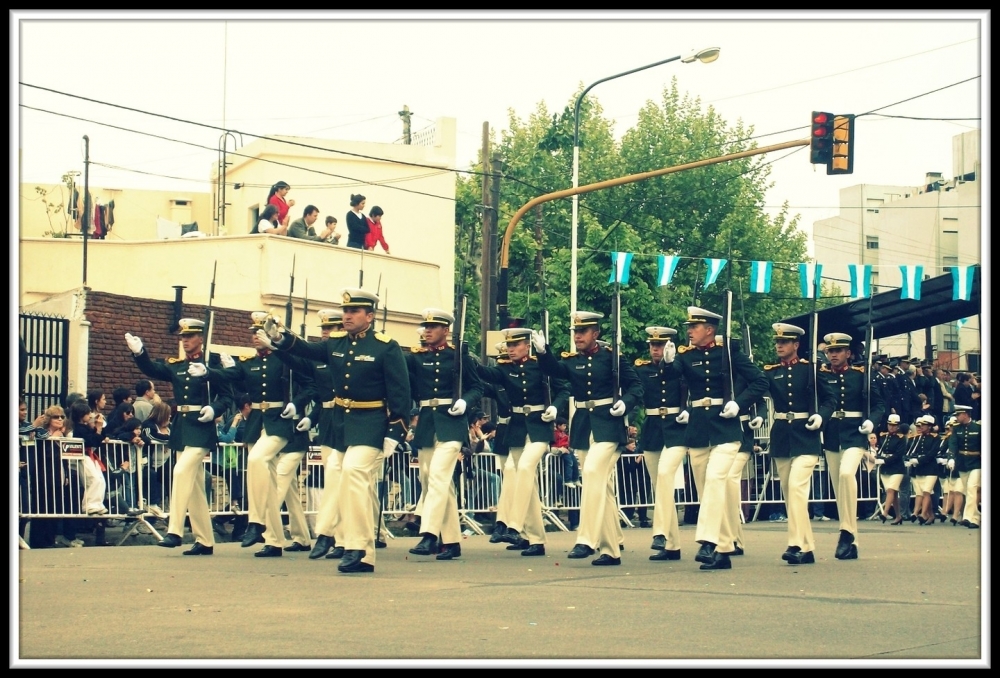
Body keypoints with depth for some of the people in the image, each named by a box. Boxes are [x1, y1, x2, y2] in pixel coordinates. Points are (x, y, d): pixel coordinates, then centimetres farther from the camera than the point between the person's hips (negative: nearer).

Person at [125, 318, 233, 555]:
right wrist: (139, 352, -22)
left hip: (201, 428, -7)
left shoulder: (212, 363, -2)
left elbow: (227, 395, -3)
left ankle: (175, 532, -19)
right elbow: (152, 369, -3)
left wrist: (214, 408, -22)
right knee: (194, 485, 8)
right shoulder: (175, 366, 13)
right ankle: (205, 541, 13)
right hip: (181, 429, 7)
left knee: (182, 472, -20)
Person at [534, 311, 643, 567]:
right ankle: (611, 549, 13)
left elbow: (635, 385, -1)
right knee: (601, 485, 9)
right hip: (583, 426, 5)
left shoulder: (611, 356, -2)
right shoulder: (571, 360, 8)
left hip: (608, 424, -5)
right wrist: (542, 353, -29)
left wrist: (626, 402, -19)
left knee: (593, 471, -22)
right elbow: (554, 370, -11)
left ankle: (587, 540, -20)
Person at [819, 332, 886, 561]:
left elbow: (878, 403, 5)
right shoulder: (821, 375, 6)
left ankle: (847, 531, -20)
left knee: (847, 473, -27)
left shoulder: (860, 374, 3)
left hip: (854, 434, -3)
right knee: (838, 488, 4)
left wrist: (871, 421, -12)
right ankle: (850, 542, 12)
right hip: (831, 436, 3)